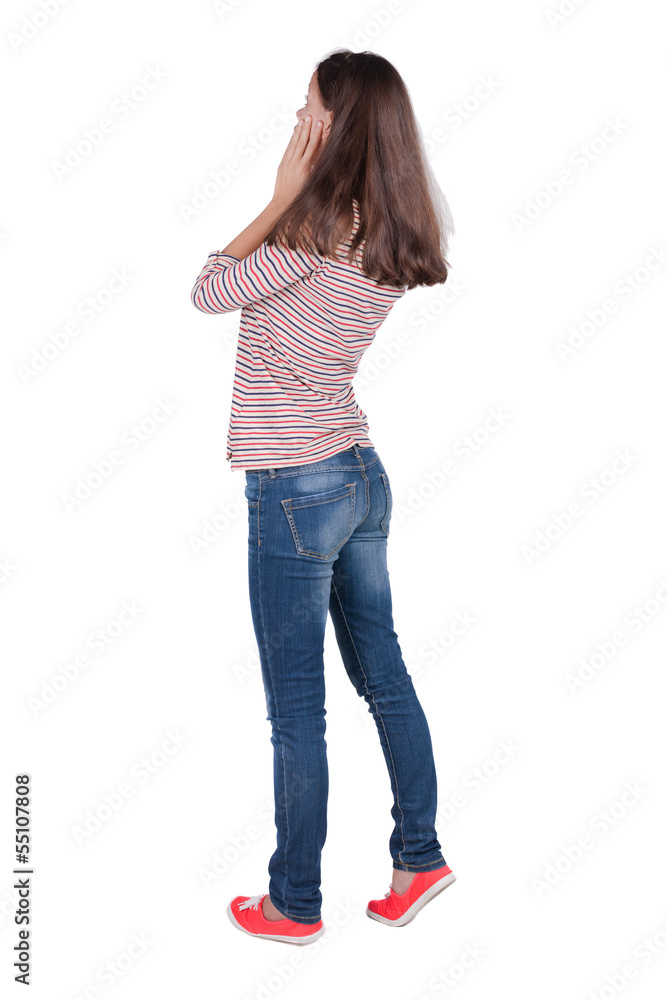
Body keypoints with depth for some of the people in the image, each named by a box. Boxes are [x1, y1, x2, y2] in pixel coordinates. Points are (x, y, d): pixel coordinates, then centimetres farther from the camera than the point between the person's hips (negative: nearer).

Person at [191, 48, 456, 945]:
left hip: (296, 490, -9)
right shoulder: (391, 234, 7)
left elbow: (211, 291, -10)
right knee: (383, 676, 18)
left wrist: (286, 194, -6)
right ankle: (419, 859, 30)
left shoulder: (324, 221, -18)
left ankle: (294, 904, 19)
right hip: (362, 476, 9)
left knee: (296, 709, 4)